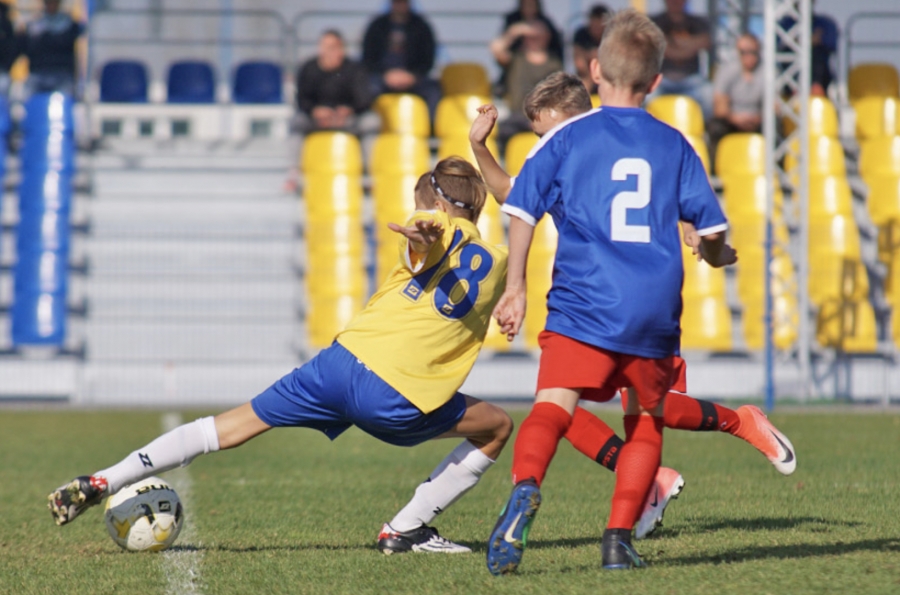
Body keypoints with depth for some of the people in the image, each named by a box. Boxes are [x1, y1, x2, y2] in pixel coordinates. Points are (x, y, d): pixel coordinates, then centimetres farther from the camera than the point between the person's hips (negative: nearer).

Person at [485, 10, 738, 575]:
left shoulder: (567, 136, 7)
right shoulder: (675, 145, 13)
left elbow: (522, 210, 0)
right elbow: (711, 229, 13)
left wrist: (515, 286, 7)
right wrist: (721, 256, 36)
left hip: (583, 306, -2)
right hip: (656, 313, 2)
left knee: (554, 403, -16)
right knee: (647, 420, 18)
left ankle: (526, 487, -45)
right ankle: (620, 537, 8)